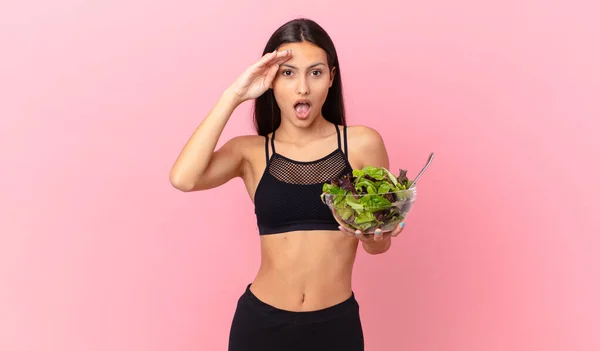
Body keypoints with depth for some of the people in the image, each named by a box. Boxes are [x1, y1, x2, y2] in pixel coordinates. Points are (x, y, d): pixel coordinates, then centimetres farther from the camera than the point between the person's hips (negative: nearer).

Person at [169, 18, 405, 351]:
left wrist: (369, 235, -19)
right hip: (261, 322, 1)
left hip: (336, 323, 0)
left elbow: (380, 244, 4)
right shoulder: (250, 151, -2)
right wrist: (233, 95, -17)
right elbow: (183, 179, -21)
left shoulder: (362, 143, -4)